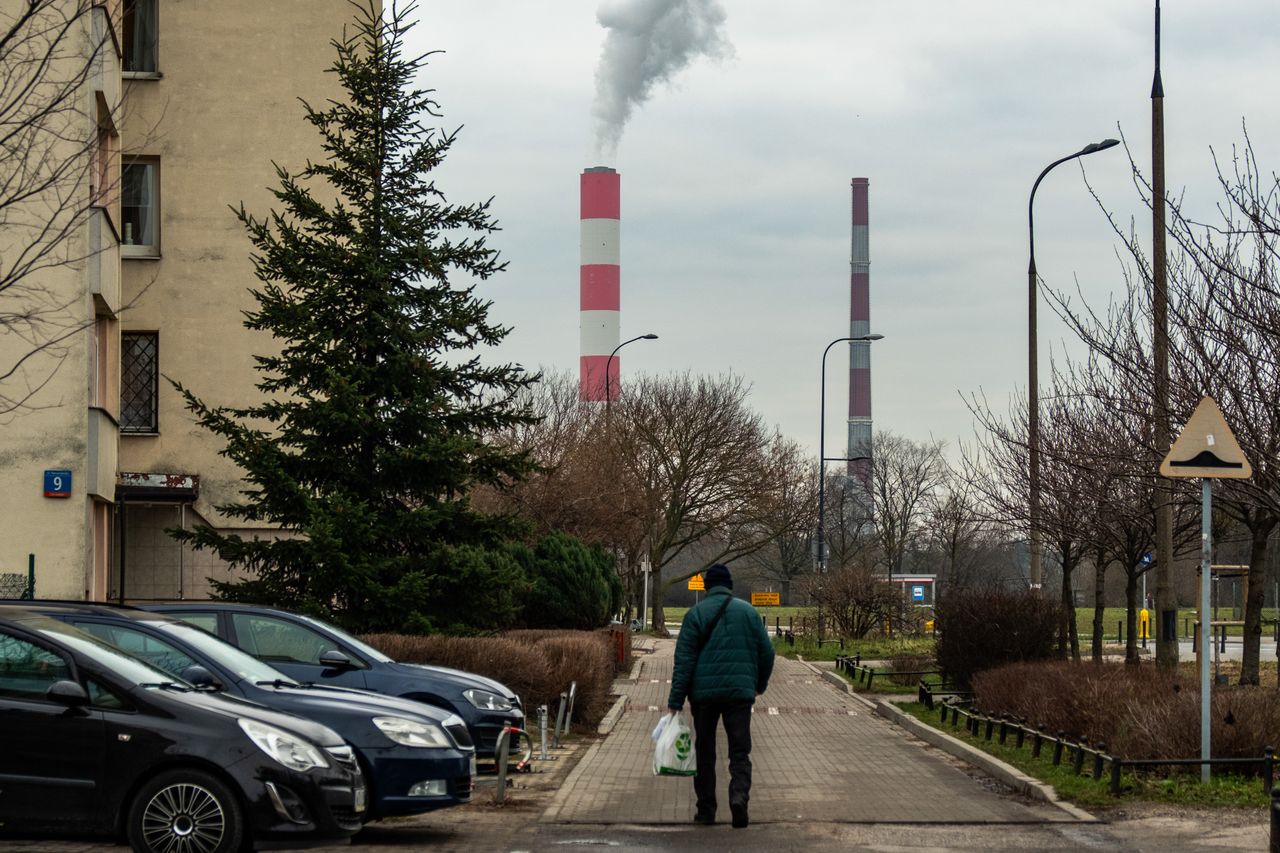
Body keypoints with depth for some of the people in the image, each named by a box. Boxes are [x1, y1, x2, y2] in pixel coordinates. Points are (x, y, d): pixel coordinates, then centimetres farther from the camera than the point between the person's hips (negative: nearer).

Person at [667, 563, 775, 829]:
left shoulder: (695, 614, -1)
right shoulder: (748, 612, 5)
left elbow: (684, 661, -5)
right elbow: (766, 652, 7)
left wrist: (675, 701, -5)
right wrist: (760, 684, 24)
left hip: (703, 694, 0)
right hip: (740, 693, 1)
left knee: (704, 752, 11)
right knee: (740, 751, 3)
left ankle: (706, 809, 12)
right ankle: (739, 795, -21)